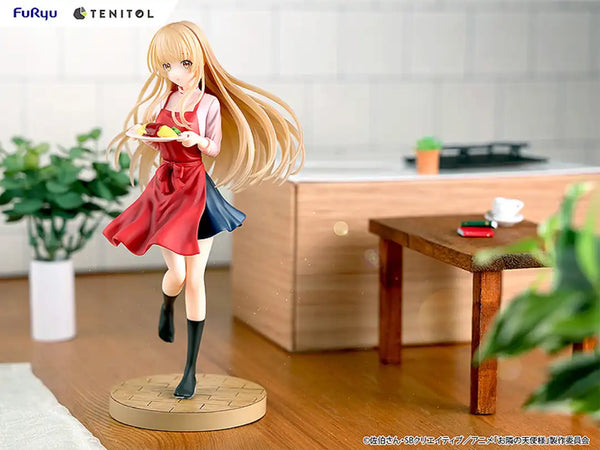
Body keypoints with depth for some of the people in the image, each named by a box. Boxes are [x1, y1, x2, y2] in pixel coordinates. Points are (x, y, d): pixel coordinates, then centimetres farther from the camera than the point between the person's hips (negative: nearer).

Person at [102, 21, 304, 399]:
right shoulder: (163, 100, 4)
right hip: (166, 188, 2)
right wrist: (142, 135, -9)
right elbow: (158, 146, 12)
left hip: (197, 190, -2)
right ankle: (166, 306, 36)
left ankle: (191, 370, 8)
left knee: (195, 279, 0)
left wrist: (198, 140, -21)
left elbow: (216, 149, -2)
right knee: (177, 273, -6)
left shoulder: (209, 103, -5)